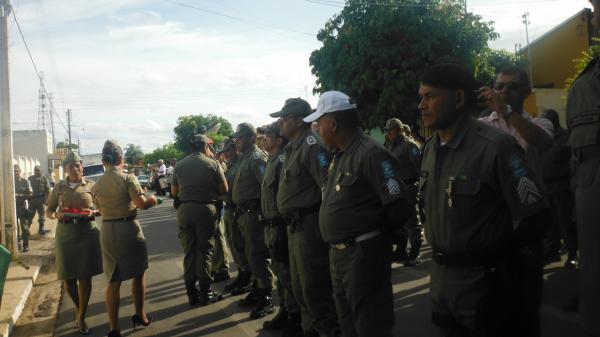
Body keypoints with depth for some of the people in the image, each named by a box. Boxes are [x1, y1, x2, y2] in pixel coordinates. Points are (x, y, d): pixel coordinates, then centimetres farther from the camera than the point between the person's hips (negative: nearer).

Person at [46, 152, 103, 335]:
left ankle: (81, 317, 15)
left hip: (87, 233, -1)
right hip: (65, 234, 2)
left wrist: (93, 213, -14)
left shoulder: (91, 186, 3)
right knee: (67, 276, 6)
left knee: (85, 276, 1)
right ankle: (78, 308, 33)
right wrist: (56, 214, -11)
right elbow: (48, 211, 11)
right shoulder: (59, 187, 7)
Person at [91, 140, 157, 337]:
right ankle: (140, 316, 27)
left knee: (113, 280, 9)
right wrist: (152, 200, 2)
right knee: (138, 273, 16)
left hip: (107, 230, 4)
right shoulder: (127, 178, -11)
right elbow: (142, 204, -18)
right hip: (129, 228, -4)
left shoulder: (96, 185, 5)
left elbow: (101, 209, 12)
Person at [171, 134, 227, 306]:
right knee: (205, 251, 4)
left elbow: (174, 192, 13)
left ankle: (191, 293, 15)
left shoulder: (179, 165, 8)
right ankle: (205, 293, 7)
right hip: (206, 209, -3)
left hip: (184, 210, 3)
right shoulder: (213, 164, -2)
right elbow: (224, 190, -1)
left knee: (189, 251, 9)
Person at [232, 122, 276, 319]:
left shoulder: (257, 157, -14)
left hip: (254, 213, -10)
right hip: (245, 213, 10)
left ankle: (266, 299, -4)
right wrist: (240, 211, 18)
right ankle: (257, 290, 29)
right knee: (251, 254, 17)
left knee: (257, 255, -9)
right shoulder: (245, 158, 17)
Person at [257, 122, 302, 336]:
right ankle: (285, 312, 31)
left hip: (280, 226, -10)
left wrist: (282, 224, -22)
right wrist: (268, 225, 17)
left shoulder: (282, 160, -16)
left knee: (287, 273, -2)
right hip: (272, 226, 10)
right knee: (280, 270, 18)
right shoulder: (272, 161, 15)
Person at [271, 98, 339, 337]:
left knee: (314, 288, -3)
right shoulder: (293, 147, 15)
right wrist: (291, 223, 15)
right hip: (295, 226, 10)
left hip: (309, 225, -10)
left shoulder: (311, 145, -16)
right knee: (300, 288, 20)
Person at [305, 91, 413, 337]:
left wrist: (375, 232, -4)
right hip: (338, 254, 9)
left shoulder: (371, 154, -18)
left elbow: (400, 207, -21)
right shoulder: (339, 154, 11)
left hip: (363, 255, -9)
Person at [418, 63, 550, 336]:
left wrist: (499, 262, -4)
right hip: (440, 277, 7)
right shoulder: (430, 149, 5)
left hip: (485, 282, -6)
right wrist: (442, 256, 13)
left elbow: (533, 217, -17)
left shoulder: (496, 146, -18)